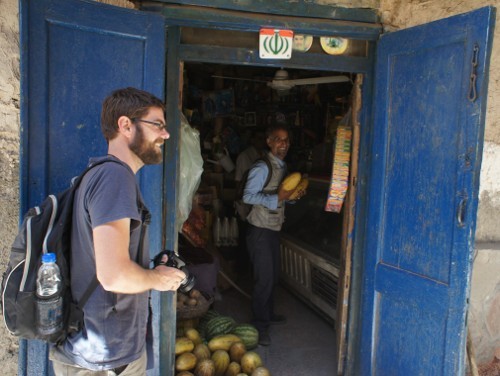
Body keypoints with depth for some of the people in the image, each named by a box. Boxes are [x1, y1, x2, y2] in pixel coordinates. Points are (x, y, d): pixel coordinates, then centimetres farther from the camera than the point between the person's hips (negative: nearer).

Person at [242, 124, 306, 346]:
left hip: (274, 228, 9)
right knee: (264, 277, -5)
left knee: (273, 275, 18)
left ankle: (268, 313, 35)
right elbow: (248, 196, -21)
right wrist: (277, 197, -27)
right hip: (260, 229, -9)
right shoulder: (262, 167, -16)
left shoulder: (282, 166, 12)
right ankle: (260, 325, 7)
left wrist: (293, 196, 3)